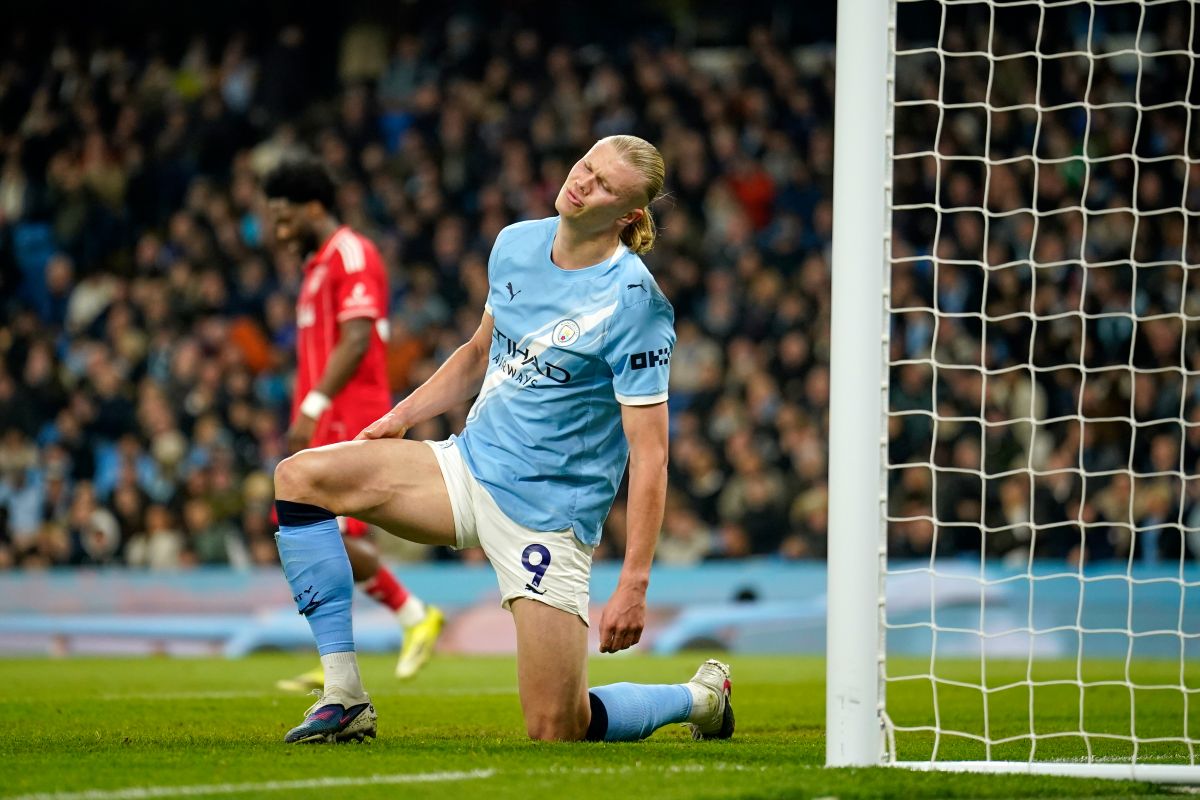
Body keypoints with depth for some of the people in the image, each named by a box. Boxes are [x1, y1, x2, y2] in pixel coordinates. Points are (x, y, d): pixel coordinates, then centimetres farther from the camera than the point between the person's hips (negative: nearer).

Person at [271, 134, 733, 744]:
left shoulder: (634, 302, -17)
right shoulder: (516, 245, 3)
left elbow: (649, 455, -18)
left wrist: (633, 586, -23)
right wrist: (404, 413, 12)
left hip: (547, 512, -6)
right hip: (470, 465, 7)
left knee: (558, 732, -10)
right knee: (299, 478, -12)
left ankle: (701, 697, 22)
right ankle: (344, 699, -9)